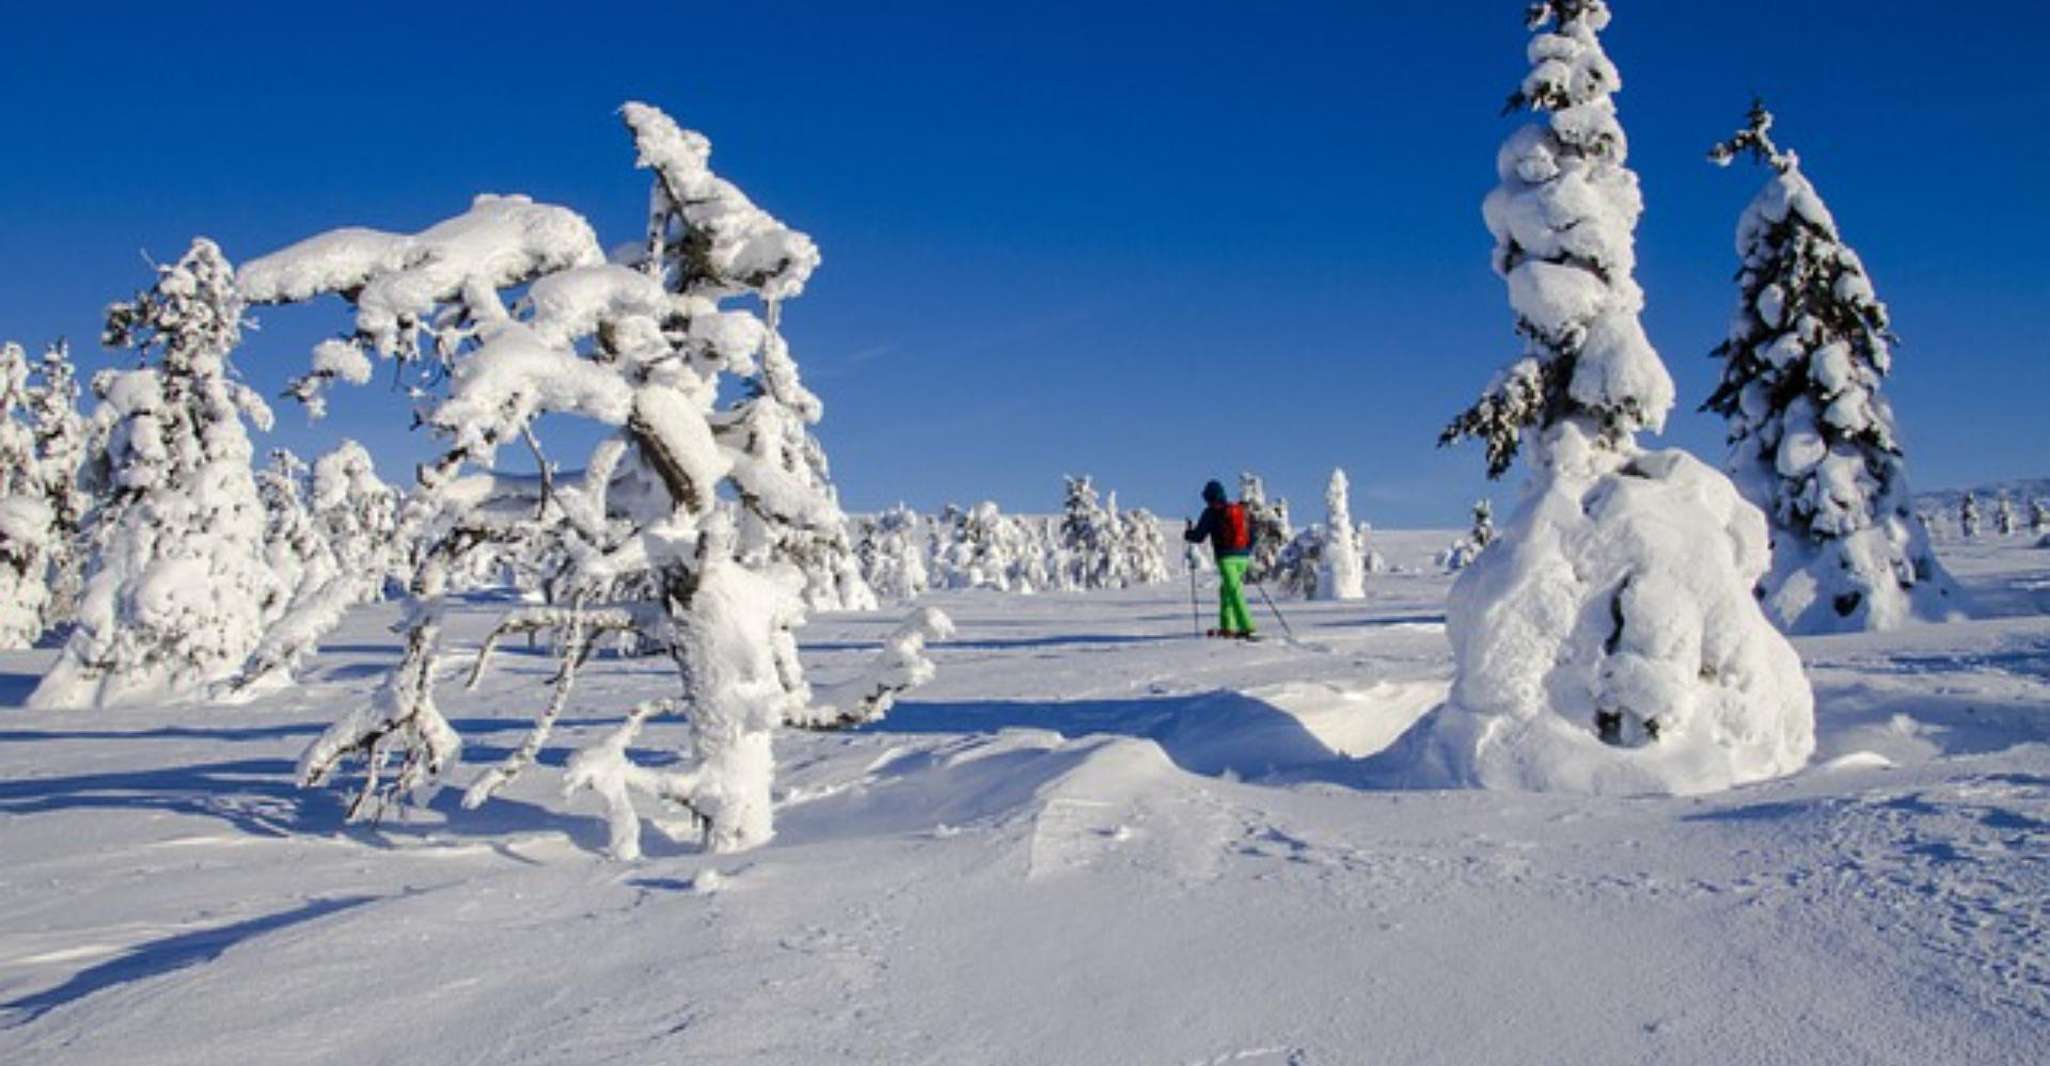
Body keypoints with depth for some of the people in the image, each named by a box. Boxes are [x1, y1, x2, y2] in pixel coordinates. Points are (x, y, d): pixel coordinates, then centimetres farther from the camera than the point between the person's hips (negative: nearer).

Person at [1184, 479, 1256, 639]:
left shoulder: (1211, 512, -2)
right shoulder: (1240, 510, 16)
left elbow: (1199, 536, -1)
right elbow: (1252, 535, 19)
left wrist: (1187, 533, 19)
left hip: (1226, 558, -7)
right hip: (1243, 557, 7)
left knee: (1234, 591, -11)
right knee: (1226, 590, 20)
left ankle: (1246, 627, -21)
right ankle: (1227, 627, 23)